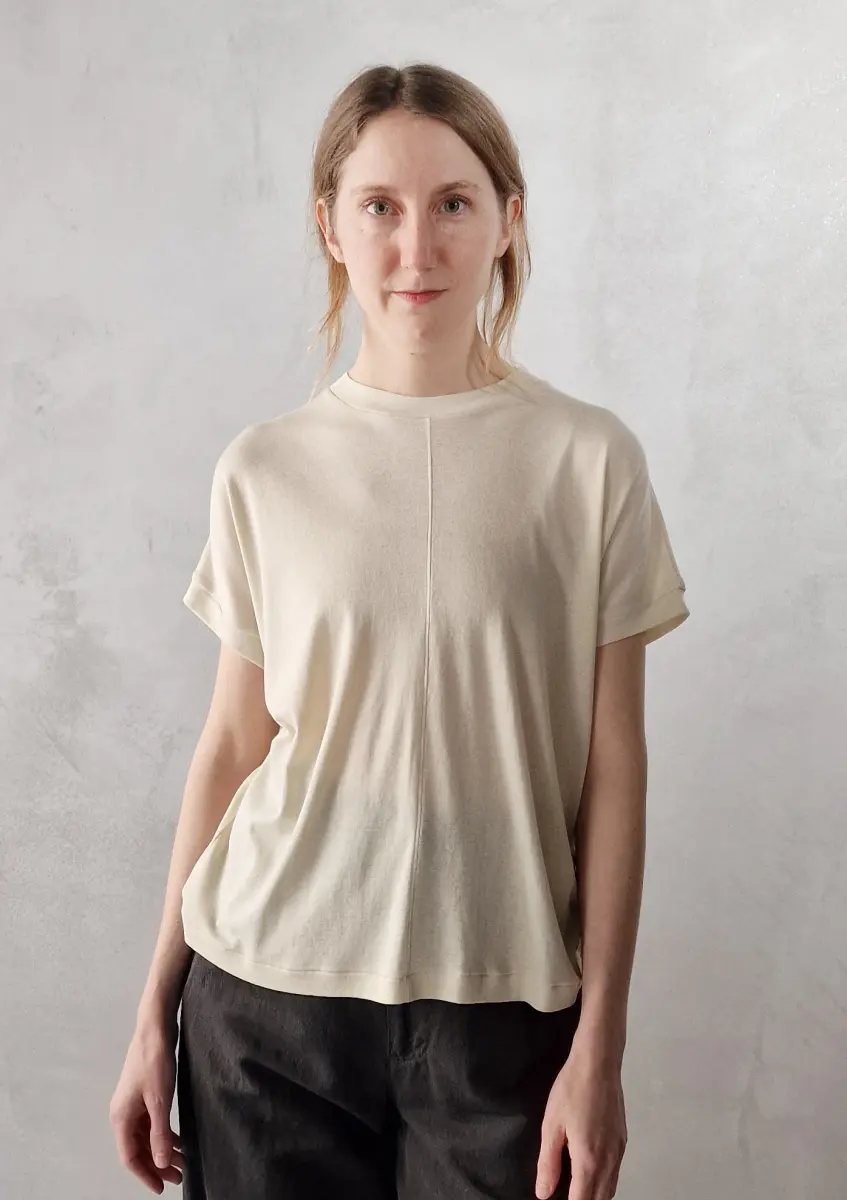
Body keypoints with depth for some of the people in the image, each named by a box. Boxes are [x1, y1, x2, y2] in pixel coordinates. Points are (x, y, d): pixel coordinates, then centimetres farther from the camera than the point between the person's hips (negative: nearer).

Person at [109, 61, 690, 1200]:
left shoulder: (590, 458, -5)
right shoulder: (264, 470, -1)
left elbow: (614, 771, -4)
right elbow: (232, 746, 3)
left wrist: (601, 1045, -4)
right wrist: (156, 1013, 5)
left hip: (500, 1001, -1)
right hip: (267, 988, 1)